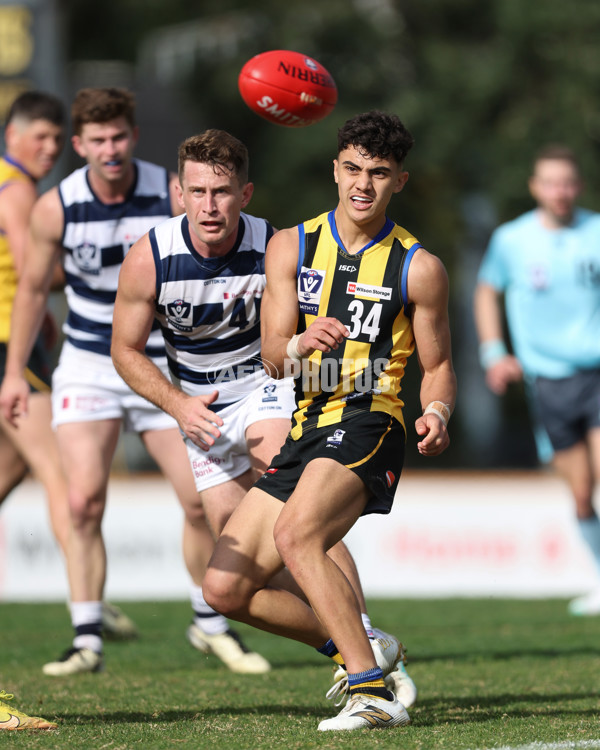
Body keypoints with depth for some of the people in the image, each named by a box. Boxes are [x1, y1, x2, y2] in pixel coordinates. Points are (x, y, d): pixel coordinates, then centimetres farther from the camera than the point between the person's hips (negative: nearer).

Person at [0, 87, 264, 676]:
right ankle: (87, 639, -7)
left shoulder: (173, 194, -12)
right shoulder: (55, 208, -10)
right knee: (84, 502, -14)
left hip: (165, 366, 0)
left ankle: (212, 624, 19)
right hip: (88, 365, 0)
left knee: (202, 501, -2)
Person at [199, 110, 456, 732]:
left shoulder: (418, 268, 1)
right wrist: (298, 345, -24)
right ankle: (356, 652, 18)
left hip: (365, 424, -6)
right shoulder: (291, 247, 8)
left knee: (295, 534, -34)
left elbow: (438, 366, 9)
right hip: (299, 432, 6)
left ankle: (374, 693, -34)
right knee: (225, 589, 0)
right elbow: (271, 358, 1)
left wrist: (436, 413, -14)